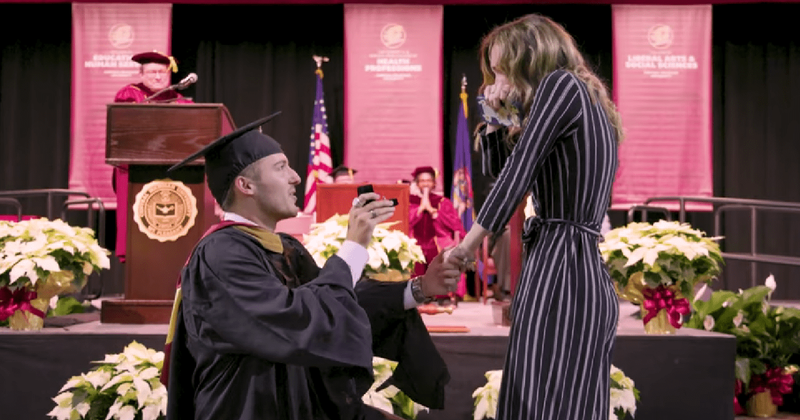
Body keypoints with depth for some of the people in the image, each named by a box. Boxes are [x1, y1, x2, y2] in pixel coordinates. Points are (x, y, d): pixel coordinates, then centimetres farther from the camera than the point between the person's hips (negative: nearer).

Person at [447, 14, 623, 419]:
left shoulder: (560, 83, -4)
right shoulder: (582, 97, 24)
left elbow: (517, 172, -11)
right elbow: (499, 169, 28)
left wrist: (465, 247, -8)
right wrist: (495, 117, 16)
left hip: (558, 271, -10)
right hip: (589, 277, 10)